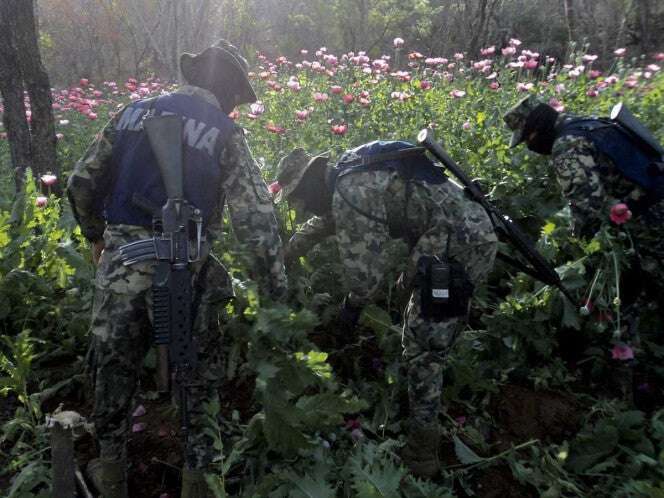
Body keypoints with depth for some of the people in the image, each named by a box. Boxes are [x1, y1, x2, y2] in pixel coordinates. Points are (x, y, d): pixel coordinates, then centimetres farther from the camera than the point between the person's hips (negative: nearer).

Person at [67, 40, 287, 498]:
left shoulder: (133, 113, 8)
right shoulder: (225, 133, -4)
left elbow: (81, 184, 11)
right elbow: (256, 215, -11)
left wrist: (96, 236, 26)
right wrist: (274, 282, -3)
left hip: (118, 265, 4)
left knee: (114, 367, 20)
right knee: (197, 373, 15)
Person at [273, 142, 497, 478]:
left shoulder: (350, 191, -18)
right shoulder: (349, 178, 16)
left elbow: (365, 266, -21)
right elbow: (323, 223, 34)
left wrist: (352, 303, 0)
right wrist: (283, 255, 46)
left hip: (458, 249, -11)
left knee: (423, 348, -4)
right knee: (424, 324, 24)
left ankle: (422, 453, 8)